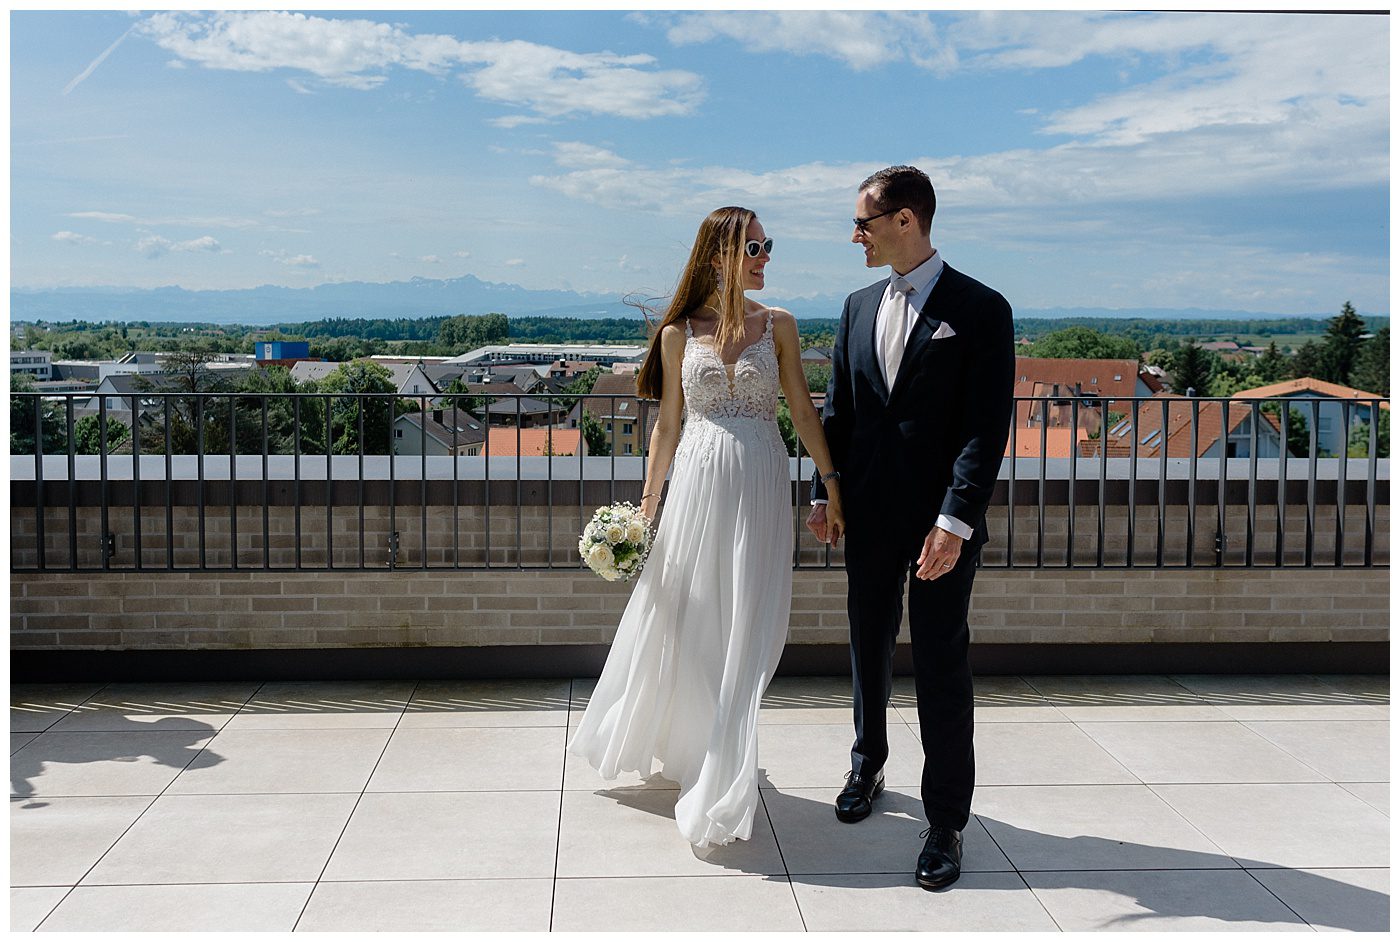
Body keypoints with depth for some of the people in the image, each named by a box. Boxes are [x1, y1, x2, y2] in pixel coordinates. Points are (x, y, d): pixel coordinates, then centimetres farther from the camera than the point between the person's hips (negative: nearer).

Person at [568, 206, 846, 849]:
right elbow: (668, 423, 8)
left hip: (760, 487, 0)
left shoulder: (778, 325, 5)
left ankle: (723, 786, 14)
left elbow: (803, 411, 4)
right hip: (698, 482, 0)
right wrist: (648, 499, 6)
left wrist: (831, 485, -1)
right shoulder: (679, 332, 4)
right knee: (683, 624, 8)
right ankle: (680, 747, 34)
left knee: (744, 632, 1)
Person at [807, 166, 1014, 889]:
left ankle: (946, 822, 13)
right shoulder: (859, 307, 9)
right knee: (869, 649, 18)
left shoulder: (980, 309, -8)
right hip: (869, 516, 5)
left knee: (942, 667, 0)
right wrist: (825, 493, 9)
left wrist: (956, 519, -20)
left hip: (941, 522, -5)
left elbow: (987, 426, -13)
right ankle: (867, 765, 41)